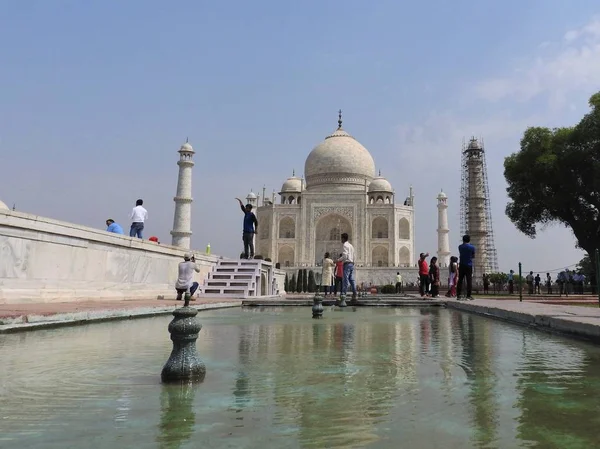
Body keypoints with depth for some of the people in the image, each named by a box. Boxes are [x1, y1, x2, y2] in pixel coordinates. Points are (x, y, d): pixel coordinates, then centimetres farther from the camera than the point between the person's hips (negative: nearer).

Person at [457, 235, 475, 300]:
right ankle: (468, 295, -3)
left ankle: (458, 295, 4)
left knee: (460, 280, 5)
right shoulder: (472, 247, -4)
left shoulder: (460, 247, 1)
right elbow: (473, 256, 6)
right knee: (469, 281, 0)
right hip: (469, 265, -2)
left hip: (461, 265, 2)